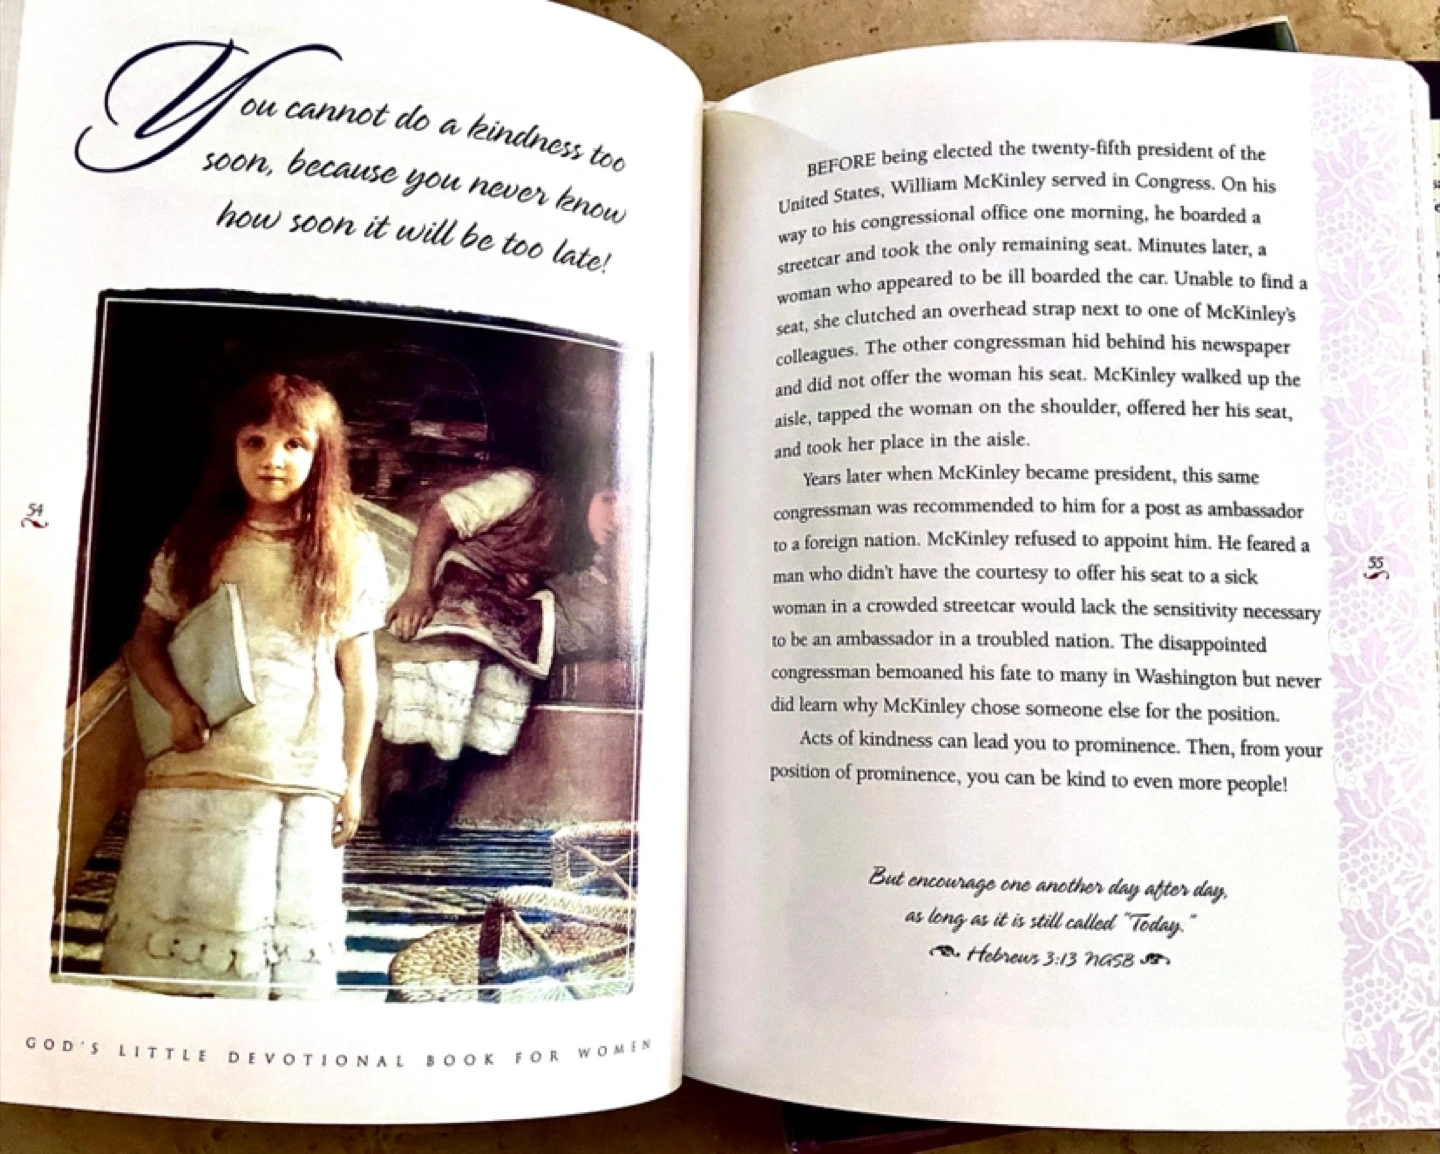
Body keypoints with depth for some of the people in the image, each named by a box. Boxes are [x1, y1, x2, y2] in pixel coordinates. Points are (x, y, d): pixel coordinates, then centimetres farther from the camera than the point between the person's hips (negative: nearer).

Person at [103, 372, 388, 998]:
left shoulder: (349, 554, 1)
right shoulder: (194, 544, 4)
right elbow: (145, 639, 8)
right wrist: (177, 704, -11)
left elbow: (358, 674, 4)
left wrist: (352, 780, 5)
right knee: (171, 930, 8)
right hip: (196, 771, 1)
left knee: (288, 953, 6)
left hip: (303, 779, -1)